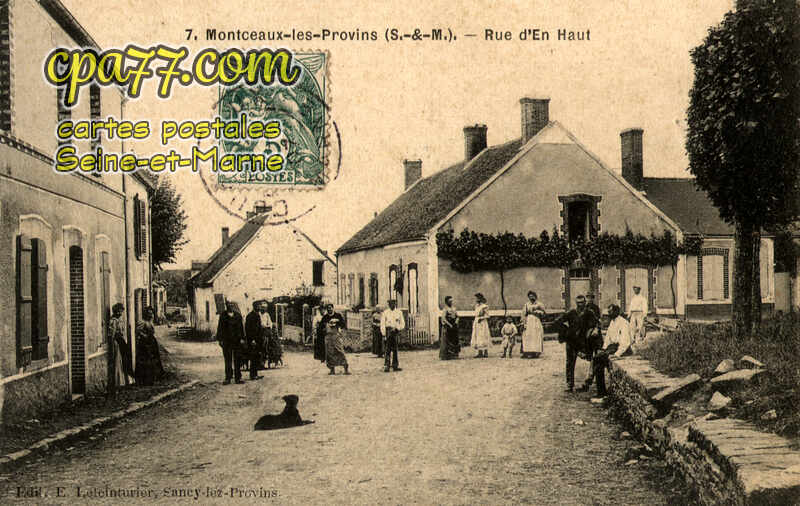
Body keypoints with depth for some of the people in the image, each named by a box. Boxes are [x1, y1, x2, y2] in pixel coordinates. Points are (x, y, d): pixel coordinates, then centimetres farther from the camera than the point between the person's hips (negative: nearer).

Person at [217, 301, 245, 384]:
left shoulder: (238, 315, 10)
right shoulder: (223, 316, 3)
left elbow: (241, 327, 10)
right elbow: (220, 328, 2)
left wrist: (242, 338, 2)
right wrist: (220, 339, -4)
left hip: (237, 340, 2)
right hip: (226, 341, -2)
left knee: (237, 360, 5)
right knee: (228, 360, 0)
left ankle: (238, 378, 10)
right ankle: (228, 378, 4)